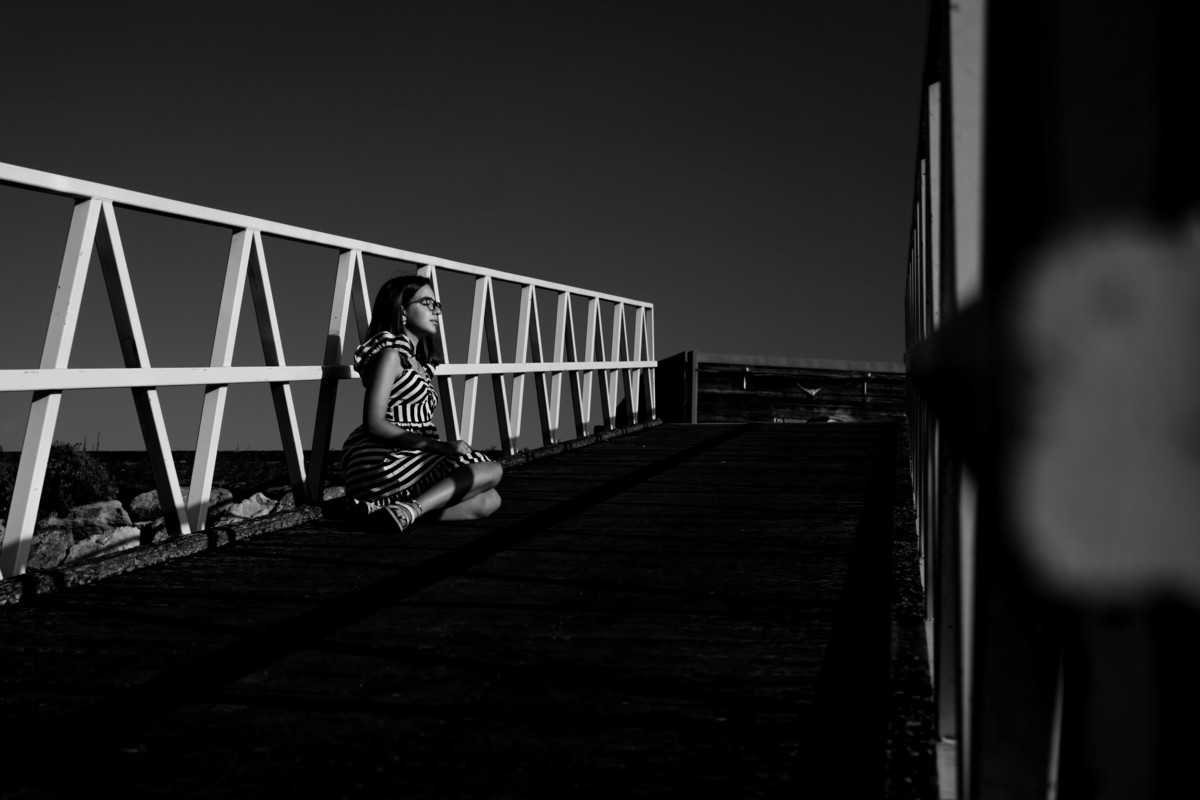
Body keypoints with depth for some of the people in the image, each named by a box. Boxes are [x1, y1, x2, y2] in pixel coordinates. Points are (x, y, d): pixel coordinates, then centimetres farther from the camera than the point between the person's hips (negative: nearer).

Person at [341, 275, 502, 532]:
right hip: (383, 462, -9)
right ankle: (409, 511, -24)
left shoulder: (418, 362, 21)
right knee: (492, 471, -11)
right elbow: (375, 423, -15)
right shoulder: (390, 353, -5)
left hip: (411, 459, 9)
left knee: (489, 500, -5)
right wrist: (441, 446, -19)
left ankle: (393, 507, -16)